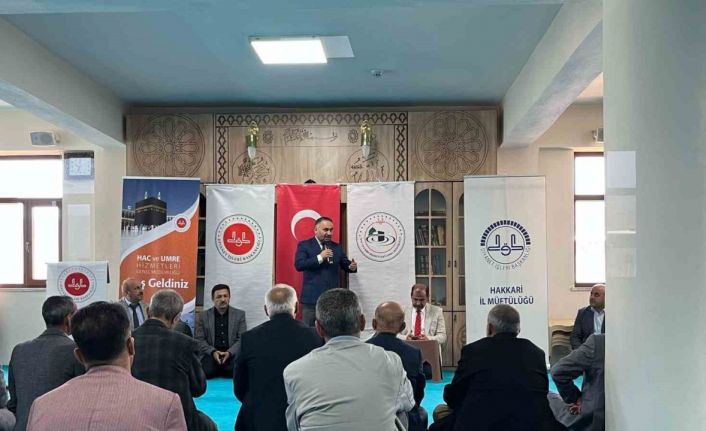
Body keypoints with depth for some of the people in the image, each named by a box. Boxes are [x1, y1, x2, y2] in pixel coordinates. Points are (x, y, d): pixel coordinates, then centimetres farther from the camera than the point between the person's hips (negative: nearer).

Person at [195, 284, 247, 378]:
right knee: (207, 371, -30)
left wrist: (229, 352, -17)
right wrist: (213, 352, -15)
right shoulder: (204, 316, 8)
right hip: (211, 354, 0)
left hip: (232, 354, 0)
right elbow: (199, 339, 3)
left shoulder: (239, 314, 6)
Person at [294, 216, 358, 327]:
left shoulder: (337, 247, 13)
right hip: (311, 297, -4)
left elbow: (346, 265, 13)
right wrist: (319, 257, -21)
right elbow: (298, 265, -14)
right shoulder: (304, 245, -1)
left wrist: (352, 266, -11)